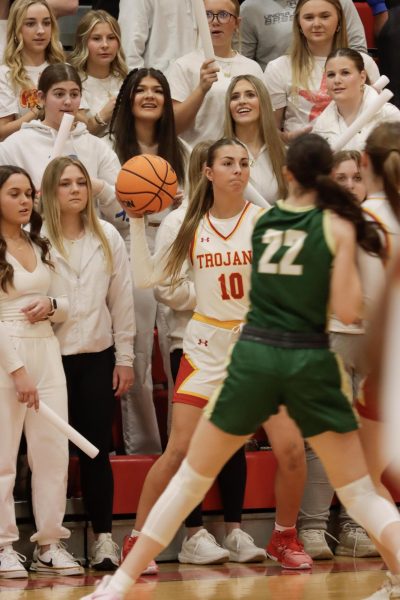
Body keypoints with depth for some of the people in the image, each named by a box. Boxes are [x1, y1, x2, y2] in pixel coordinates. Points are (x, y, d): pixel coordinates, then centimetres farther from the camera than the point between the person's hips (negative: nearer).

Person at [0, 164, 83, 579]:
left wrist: (50, 306, -6)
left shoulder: (40, 247, 14)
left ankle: (49, 544, 9)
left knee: (53, 449, 3)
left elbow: (64, 307, 18)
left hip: (46, 351, 6)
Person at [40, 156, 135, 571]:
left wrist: (124, 358, 7)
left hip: (97, 357, 3)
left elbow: (122, 300, 9)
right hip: (52, 357, -3)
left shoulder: (107, 237, 8)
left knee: (97, 450, 2)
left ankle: (103, 538, 5)